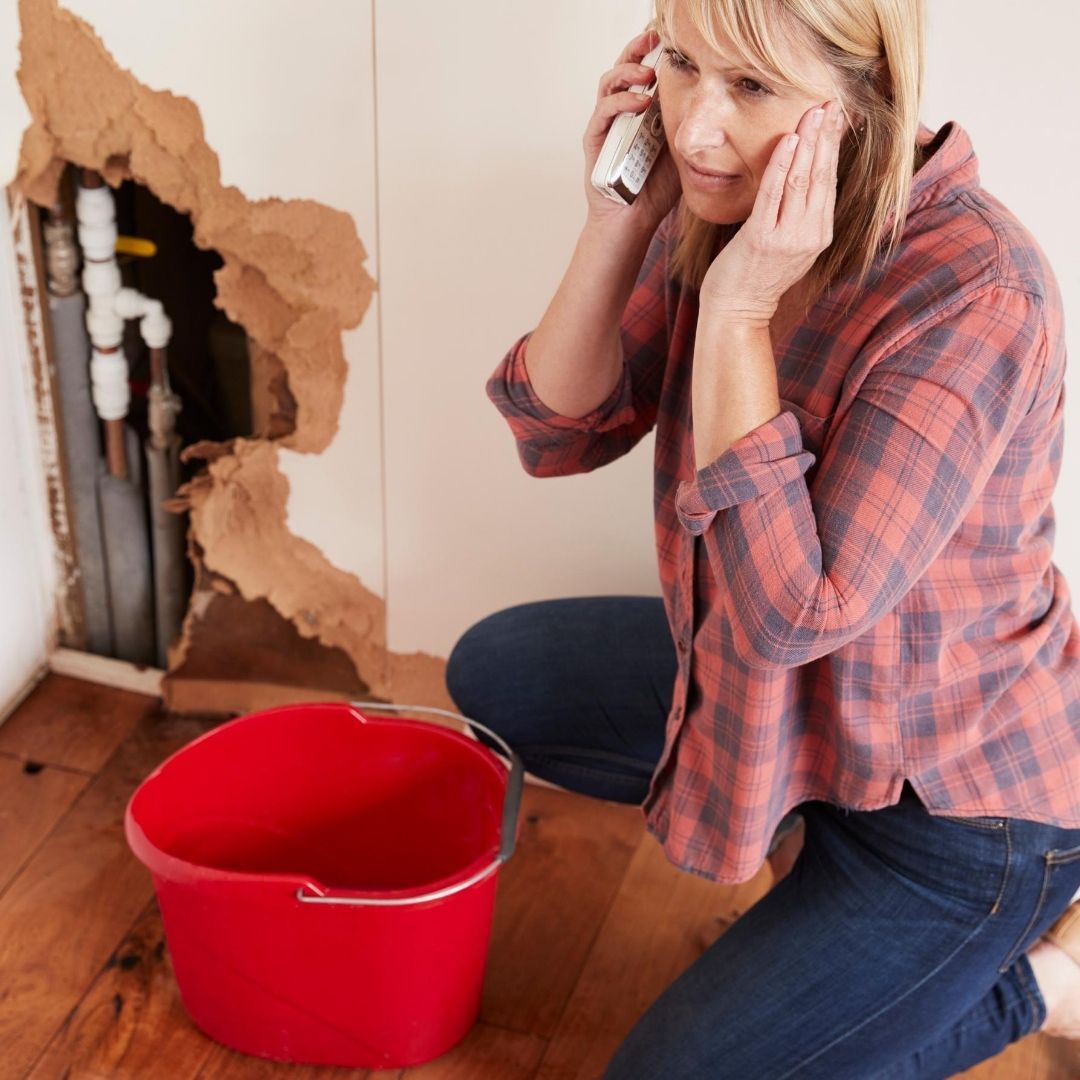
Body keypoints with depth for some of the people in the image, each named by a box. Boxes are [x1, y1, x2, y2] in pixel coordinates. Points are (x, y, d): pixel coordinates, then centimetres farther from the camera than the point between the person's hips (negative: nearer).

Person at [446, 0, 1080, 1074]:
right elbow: (557, 434, -7)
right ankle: (811, 823, 13)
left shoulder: (977, 291, -33)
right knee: (494, 674, 12)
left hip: (953, 782, -7)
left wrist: (737, 312, -36)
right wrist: (617, 227, -21)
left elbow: (791, 612, -34)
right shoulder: (718, 210, -10)